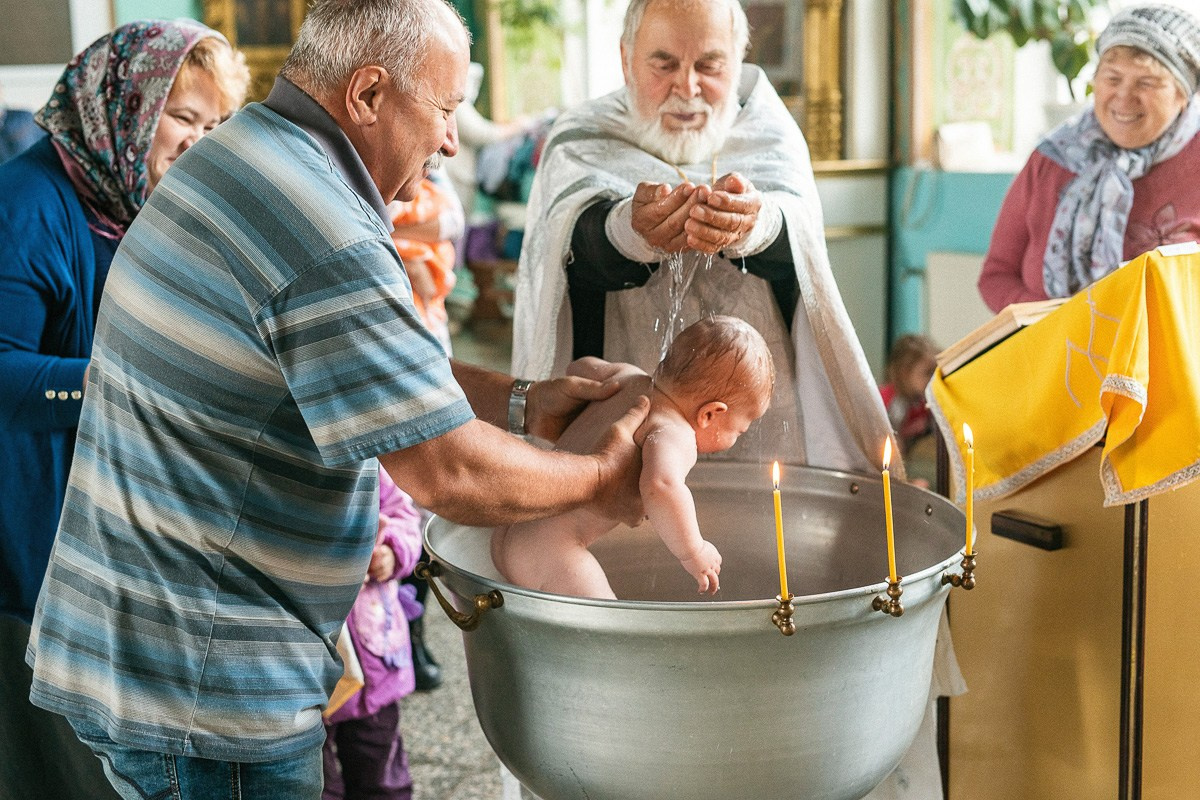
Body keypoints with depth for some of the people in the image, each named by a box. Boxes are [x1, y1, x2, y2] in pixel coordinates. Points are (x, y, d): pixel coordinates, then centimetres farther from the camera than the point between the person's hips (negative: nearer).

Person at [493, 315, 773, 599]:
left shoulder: (629, 379, 11)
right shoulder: (674, 435, -16)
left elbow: (581, 368, 32)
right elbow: (661, 486, -38)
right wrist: (693, 551, -23)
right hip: (547, 551, -10)